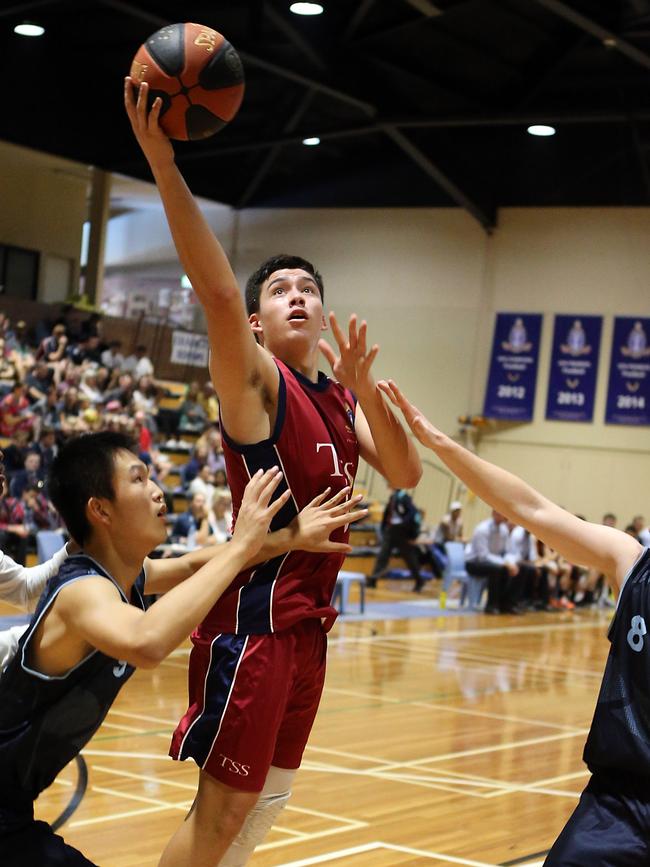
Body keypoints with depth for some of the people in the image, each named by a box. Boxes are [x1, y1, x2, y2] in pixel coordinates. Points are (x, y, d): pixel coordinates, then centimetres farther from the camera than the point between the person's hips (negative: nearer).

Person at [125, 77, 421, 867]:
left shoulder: (341, 399, 13)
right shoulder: (255, 380, -10)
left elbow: (404, 475, 2)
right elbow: (217, 294, -28)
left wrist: (363, 388, -13)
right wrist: (163, 165, -38)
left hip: (308, 622, 8)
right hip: (254, 616, -8)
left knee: (264, 800, 16)